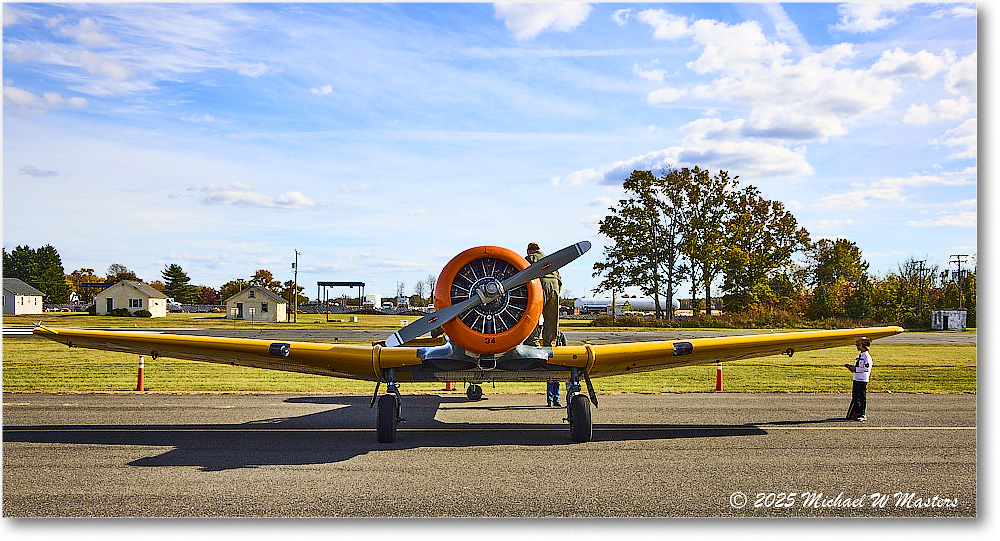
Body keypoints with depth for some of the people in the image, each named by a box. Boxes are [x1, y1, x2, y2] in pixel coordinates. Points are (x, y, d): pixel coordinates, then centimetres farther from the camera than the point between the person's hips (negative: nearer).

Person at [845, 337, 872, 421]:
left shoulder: (867, 356, -12)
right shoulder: (859, 355, 17)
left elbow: (867, 368, -19)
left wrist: (855, 369, -18)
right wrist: (852, 368, 7)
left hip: (863, 380, -9)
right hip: (856, 379, 9)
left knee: (862, 398, -5)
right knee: (855, 397, 11)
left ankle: (863, 415, -2)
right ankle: (856, 413, 18)